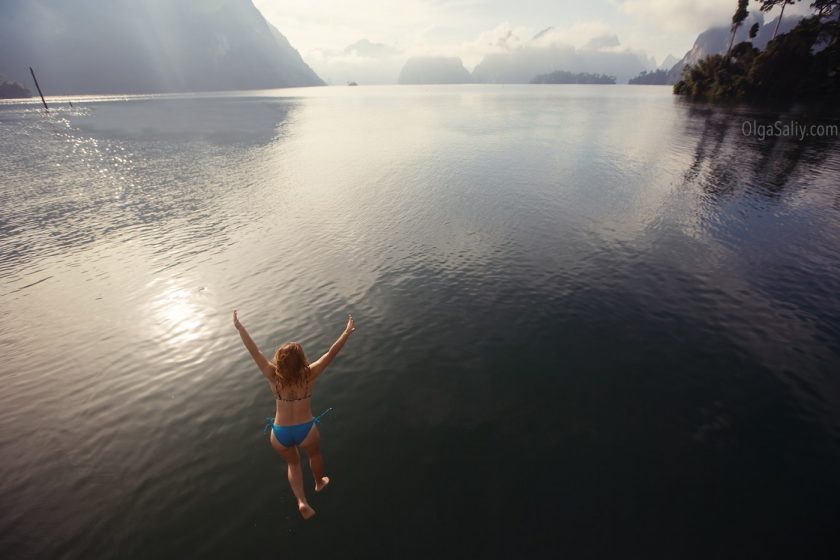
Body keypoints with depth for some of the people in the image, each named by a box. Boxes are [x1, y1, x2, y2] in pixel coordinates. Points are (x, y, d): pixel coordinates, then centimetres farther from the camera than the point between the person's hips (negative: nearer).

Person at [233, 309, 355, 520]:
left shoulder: (273, 377, -19)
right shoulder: (309, 375, -22)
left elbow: (254, 351, -15)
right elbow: (331, 353, -19)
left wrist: (239, 326, -10)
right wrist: (347, 331, -12)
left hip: (280, 433, 2)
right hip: (305, 430, -1)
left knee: (293, 463, 30)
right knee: (315, 455, 32)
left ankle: (302, 501, 19)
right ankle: (319, 483, 56)